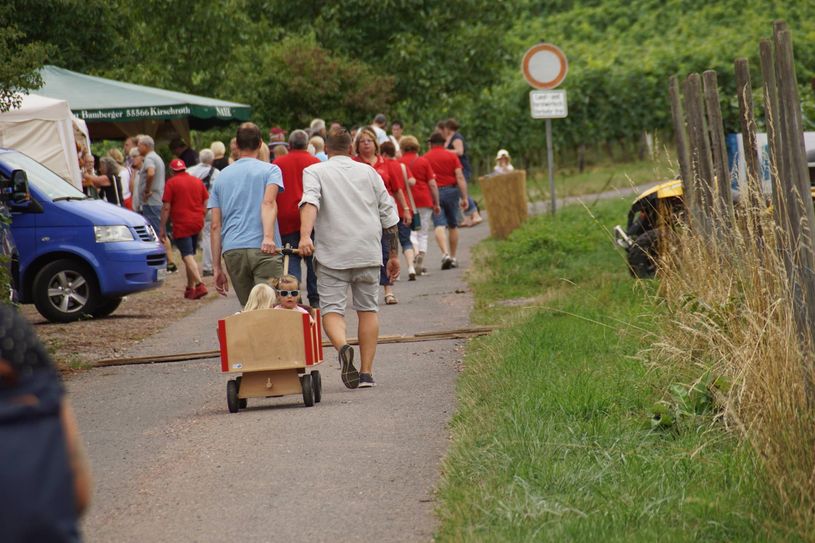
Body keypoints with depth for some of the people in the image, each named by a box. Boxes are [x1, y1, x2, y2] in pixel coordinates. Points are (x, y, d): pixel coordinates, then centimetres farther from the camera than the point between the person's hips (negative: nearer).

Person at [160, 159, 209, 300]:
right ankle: (190, 288, 18)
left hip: (181, 225, -6)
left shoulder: (171, 183, -6)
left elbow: (166, 208, -8)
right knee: (191, 255, 16)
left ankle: (199, 284, -26)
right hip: (197, 223, 6)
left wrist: (163, 229, -4)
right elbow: (206, 205, 13)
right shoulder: (198, 182, 11)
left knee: (187, 256, -10)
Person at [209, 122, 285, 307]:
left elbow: (215, 226, 16)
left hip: (231, 251, 4)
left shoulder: (222, 176, 20)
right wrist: (268, 237, -25)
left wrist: (217, 267, 17)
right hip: (264, 250, -4)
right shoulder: (270, 170, 8)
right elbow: (268, 202, -12)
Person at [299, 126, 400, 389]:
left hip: (332, 255, -2)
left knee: (331, 308, 0)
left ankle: (342, 346, -31)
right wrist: (393, 254, 21)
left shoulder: (314, 172, 6)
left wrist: (305, 235, -28)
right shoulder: (368, 172, 16)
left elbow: (310, 202, -15)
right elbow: (388, 215, 15)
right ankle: (366, 372, 6)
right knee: (367, 309, 11)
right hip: (368, 253, 2)